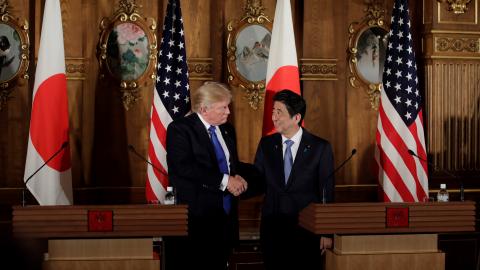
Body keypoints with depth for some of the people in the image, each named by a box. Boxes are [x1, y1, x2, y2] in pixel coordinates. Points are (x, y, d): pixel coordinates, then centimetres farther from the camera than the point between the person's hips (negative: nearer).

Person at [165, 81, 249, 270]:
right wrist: (224, 181, -19)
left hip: (225, 215, 7)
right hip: (195, 218, -7)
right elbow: (184, 168, -21)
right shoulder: (179, 129, -8)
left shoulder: (227, 130, 15)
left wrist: (237, 178, -1)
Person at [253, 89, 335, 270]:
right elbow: (259, 182, 9)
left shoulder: (320, 147, -5)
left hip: (307, 229, -2)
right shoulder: (266, 144, 4)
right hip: (272, 228, 3)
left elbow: (327, 193, -2)